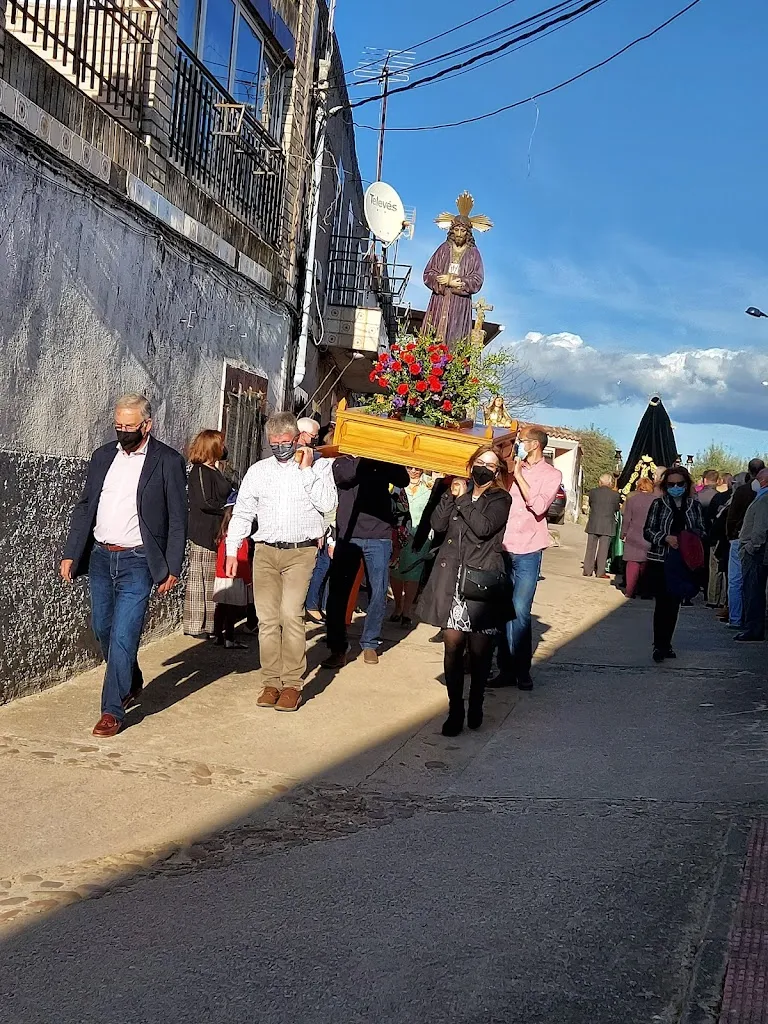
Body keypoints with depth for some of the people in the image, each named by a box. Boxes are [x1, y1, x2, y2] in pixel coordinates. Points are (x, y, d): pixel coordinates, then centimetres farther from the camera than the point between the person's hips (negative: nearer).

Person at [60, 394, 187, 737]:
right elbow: (84, 508, 12)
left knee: (123, 636, -9)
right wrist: (70, 554, 5)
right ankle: (132, 684, 39)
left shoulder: (168, 461, -6)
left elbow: (178, 519, -5)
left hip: (137, 561, -6)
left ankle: (112, 710, 1)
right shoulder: (102, 456, 8)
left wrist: (172, 568, -7)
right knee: (103, 631, 16)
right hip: (100, 557, 6)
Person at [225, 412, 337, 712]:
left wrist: (306, 470, -9)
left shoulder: (316, 468, 4)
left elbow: (327, 503, -11)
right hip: (265, 552, 3)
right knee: (267, 618, 1)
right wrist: (231, 551, 8)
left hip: (301, 553, -3)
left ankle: (293, 684, -4)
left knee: (291, 615, -13)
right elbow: (242, 513, 14)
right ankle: (271, 682, 9)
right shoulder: (258, 471, 13)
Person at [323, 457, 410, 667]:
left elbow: (403, 480, -5)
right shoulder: (342, 460, 8)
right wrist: (367, 458, -10)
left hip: (379, 537, 1)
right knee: (337, 593, -3)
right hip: (347, 536, -1)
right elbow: (345, 474, -15)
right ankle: (338, 649, 5)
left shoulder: (383, 461, 12)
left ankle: (370, 644, 17)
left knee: (379, 593, 1)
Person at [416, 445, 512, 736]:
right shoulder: (458, 490, 15)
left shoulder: (501, 499, 4)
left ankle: (475, 705, 19)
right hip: (451, 580, 3)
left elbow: (484, 528, -14)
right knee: (452, 645, -2)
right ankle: (455, 709, 6)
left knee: (479, 649, 2)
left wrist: (463, 499, -7)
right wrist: (451, 495, -6)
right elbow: (438, 524, 4)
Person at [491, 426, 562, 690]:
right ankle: (506, 669, 12)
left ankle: (522, 671, 2)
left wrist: (518, 476, -11)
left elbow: (539, 506, -15)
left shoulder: (551, 474, 0)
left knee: (520, 612, -7)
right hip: (502, 549, 4)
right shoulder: (515, 469, 11)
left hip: (527, 552, -4)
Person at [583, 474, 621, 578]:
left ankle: (587, 570, 13)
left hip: (593, 525, 2)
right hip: (607, 526, -2)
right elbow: (617, 508, 4)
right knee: (603, 550, 4)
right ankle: (600, 572, 5)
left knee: (590, 548, 10)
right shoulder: (615, 494, -9)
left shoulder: (593, 492, -5)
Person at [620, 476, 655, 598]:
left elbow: (626, 519, -1)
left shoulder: (631, 499, -3)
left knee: (633, 563, 2)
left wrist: (624, 534, 8)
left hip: (634, 537, -1)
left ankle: (630, 591, -2)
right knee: (645, 565, 7)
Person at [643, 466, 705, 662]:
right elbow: (648, 531, -2)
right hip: (659, 561, -2)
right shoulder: (658, 504, 1)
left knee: (674, 604, 9)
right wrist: (666, 538, -19)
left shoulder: (695, 505, 7)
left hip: (683, 563, 2)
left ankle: (666, 644, 19)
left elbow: (701, 531, 9)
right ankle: (659, 645, -1)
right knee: (662, 603, -6)